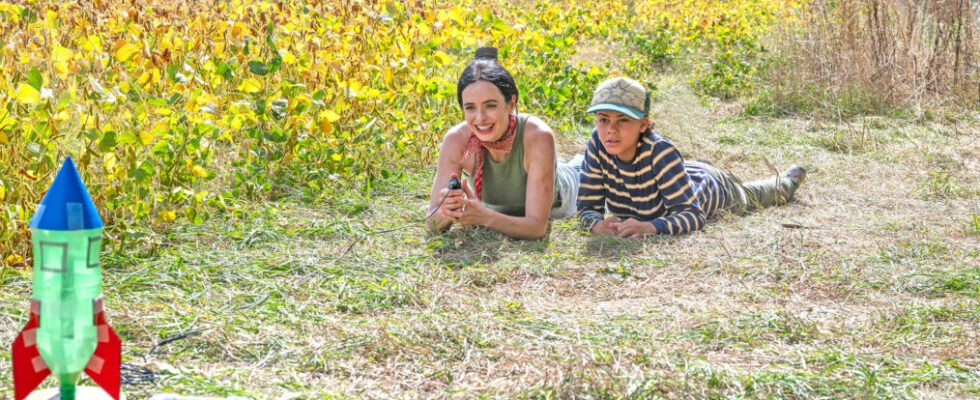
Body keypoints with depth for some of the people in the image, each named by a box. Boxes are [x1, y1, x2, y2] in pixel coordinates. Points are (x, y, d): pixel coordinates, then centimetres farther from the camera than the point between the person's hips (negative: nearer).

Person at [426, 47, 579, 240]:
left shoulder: (538, 137, -45)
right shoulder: (457, 140, -37)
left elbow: (537, 227, -47)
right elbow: (434, 224, -34)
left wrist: (484, 217, -64)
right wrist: (445, 210, -58)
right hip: (495, 209, 2)